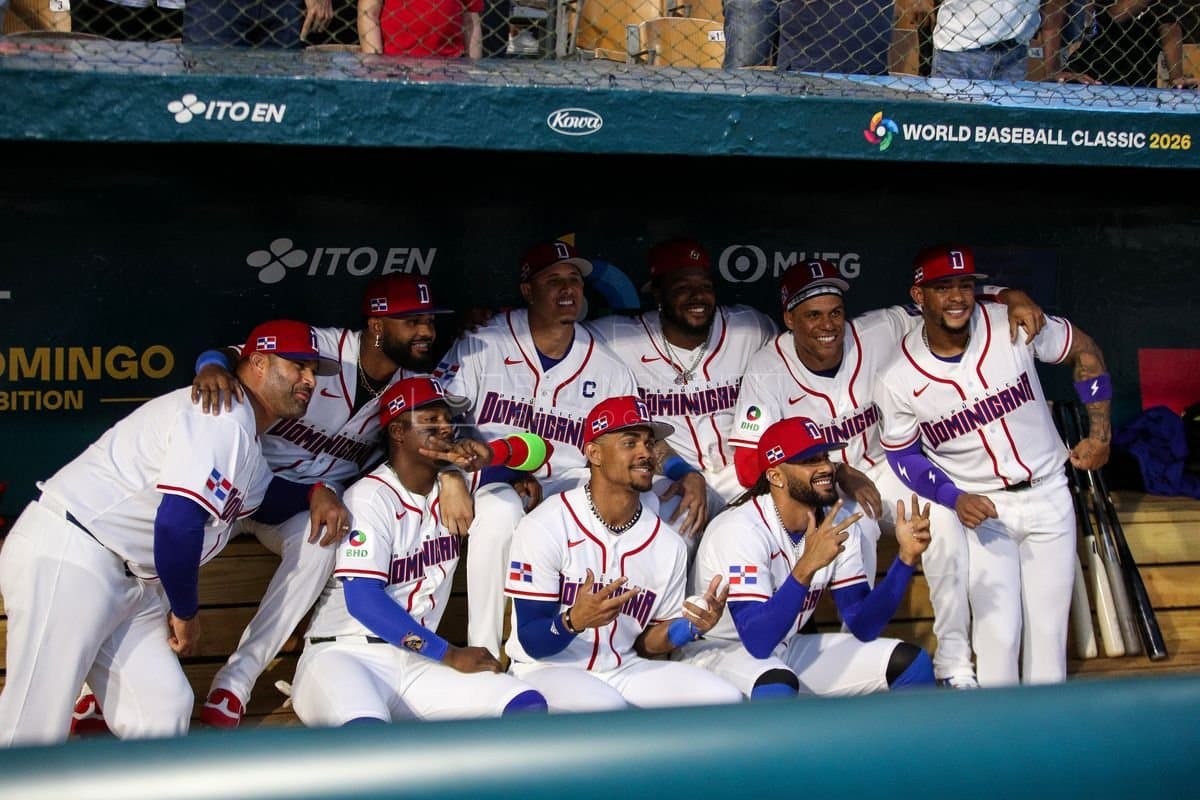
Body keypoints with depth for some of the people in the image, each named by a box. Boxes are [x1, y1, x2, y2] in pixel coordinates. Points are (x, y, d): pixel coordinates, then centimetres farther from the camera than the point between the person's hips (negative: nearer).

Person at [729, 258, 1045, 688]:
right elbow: (751, 467, -21)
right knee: (856, 526, -35)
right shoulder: (767, 370, -17)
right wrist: (836, 475, -25)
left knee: (942, 519, -24)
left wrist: (1010, 296, -24)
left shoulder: (876, 333, -12)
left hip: (880, 470, 3)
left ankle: (954, 667, -13)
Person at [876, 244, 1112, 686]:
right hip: (980, 508, -1)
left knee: (1049, 629, 6)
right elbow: (904, 456, 0)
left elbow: (1085, 352, 3)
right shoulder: (898, 381, -14)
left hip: (1048, 496, 2)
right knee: (999, 632, -7)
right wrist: (955, 498, -15)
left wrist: (1100, 434, 1)